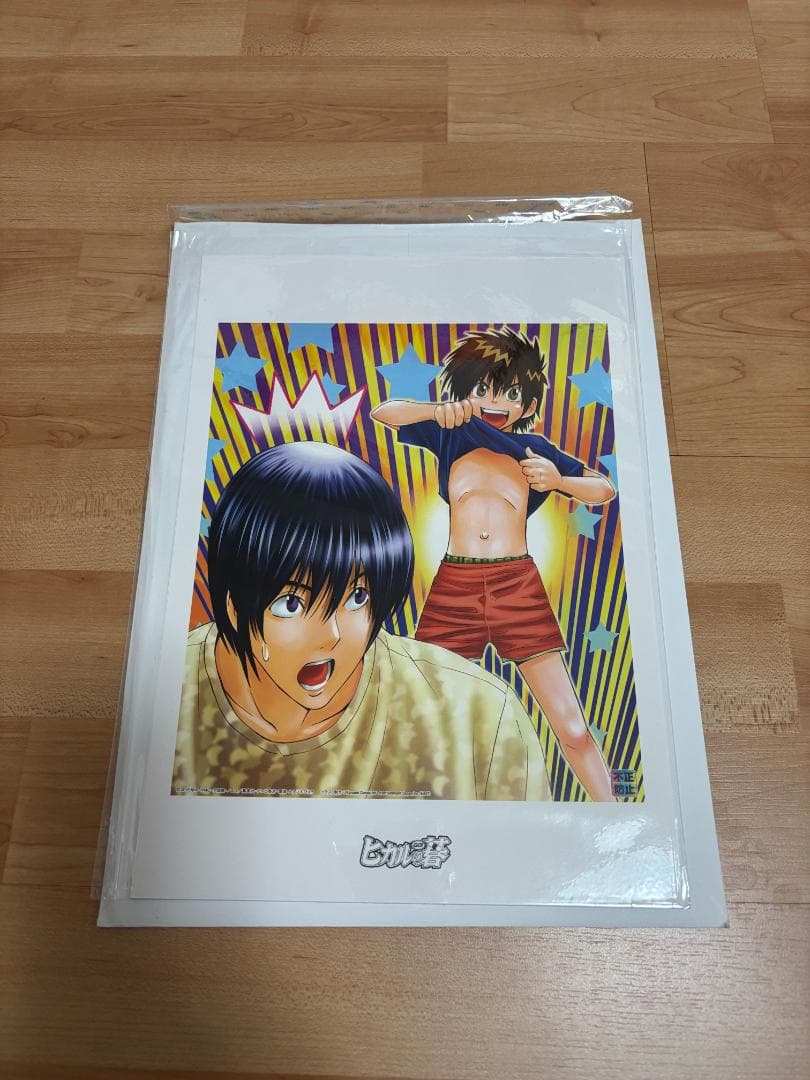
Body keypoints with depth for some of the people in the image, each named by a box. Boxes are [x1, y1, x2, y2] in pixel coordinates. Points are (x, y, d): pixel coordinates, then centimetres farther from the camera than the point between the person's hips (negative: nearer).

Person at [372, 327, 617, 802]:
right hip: (454, 588, 0)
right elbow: (383, 412, 6)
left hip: (519, 587, 0)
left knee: (573, 729, 1)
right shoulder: (450, 435, 13)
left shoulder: (533, 447, 13)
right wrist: (437, 410, -10)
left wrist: (558, 480, -4)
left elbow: (606, 488, 16)